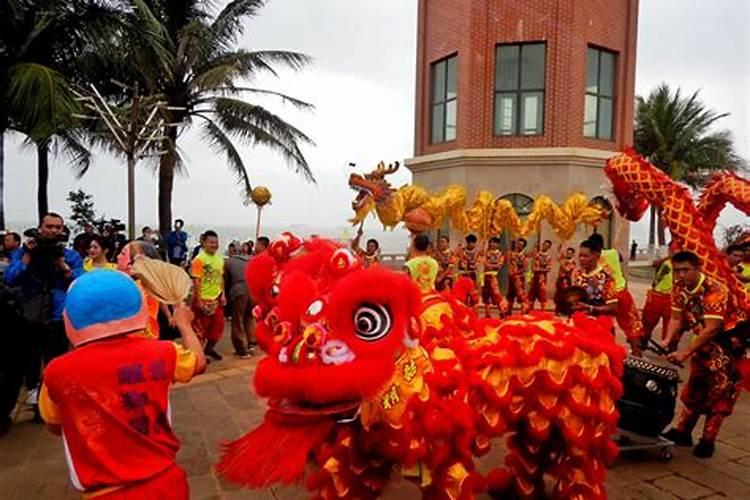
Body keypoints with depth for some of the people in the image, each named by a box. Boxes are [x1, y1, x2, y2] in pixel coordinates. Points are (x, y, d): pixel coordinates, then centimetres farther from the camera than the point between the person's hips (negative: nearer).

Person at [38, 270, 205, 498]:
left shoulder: (58, 372, -15)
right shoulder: (161, 353, -13)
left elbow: (55, 426, 5)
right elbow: (198, 361, 10)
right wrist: (183, 323, 26)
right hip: (166, 481, 2)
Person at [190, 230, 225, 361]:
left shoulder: (219, 259, 6)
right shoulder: (199, 259, -16)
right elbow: (196, 281, -17)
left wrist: (222, 294, 7)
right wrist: (199, 300, -19)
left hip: (216, 298, 7)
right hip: (203, 299, -7)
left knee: (218, 325, 14)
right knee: (201, 327, 5)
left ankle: (209, 349, 32)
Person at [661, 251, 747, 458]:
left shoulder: (715, 291, -30)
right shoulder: (679, 288, -9)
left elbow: (712, 328, -33)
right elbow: (677, 318, -4)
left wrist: (685, 352, -35)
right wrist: (668, 341, -20)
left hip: (729, 338, -7)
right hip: (705, 338, 7)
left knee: (718, 390, -3)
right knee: (695, 385, 12)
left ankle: (708, 440, 7)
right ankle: (682, 431, 21)